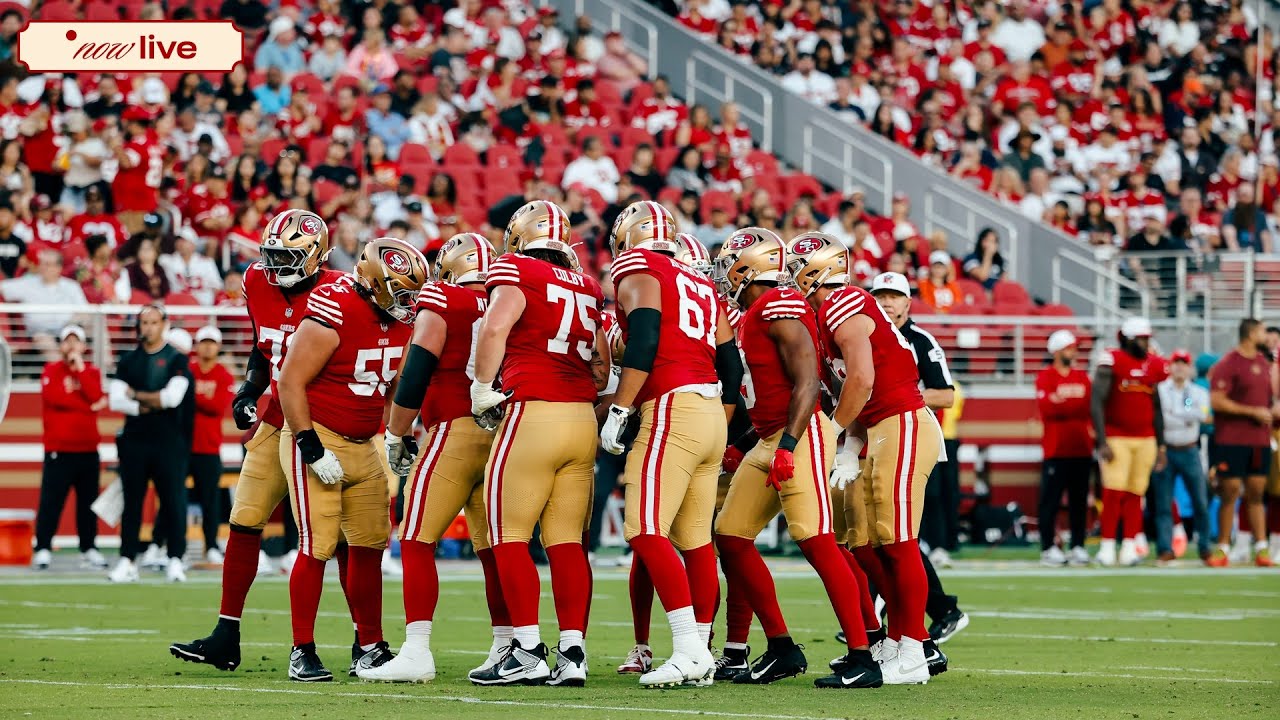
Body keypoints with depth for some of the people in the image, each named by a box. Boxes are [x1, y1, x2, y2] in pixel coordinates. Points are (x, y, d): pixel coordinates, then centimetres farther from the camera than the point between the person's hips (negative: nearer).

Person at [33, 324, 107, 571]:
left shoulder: (92, 372, 11)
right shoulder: (51, 371, 3)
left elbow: (96, 397, -8)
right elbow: (54, 396, -15)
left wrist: (80, 368, -8)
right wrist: (89, 406, -10)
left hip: (88, 450, 3)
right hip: (58, 450, -3)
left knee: (88, 501, 5)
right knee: (51, 501, -8)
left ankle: (89, 549, 11)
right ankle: (43, 549, -7)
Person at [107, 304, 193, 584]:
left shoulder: (177, 359, 2)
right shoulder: (128, 360, 11)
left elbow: (173, 397, -12)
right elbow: (116, 400, 1)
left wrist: (136, 395, -3)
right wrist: (145, 406, -11)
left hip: (168, 441, -3)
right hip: (134, 440, 3)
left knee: (173, 500, -5)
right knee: (132, 501, 5)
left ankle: (175, 561, -1)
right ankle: (127, 561, 8)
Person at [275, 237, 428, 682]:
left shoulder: (399, 320, 4)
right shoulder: (333, 315, -21)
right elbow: (291, 382, -19)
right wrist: (312, 449, -20)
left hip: (363, 445, 7)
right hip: (316, 439, -7)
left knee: (369, 546, 7)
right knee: (316, 548, -8)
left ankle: (370, 648, 15)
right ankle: (302, 652, -1)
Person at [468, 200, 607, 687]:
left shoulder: (517, 270, -1)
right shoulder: (588, 287, 17)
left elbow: (495, 327, -16)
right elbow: (610, 356, 16)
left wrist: (483, 389, -5)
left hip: (533, 412, -6)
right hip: (583, 419, 6)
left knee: (509, 535, 0)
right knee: (567, 541, 7)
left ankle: (527, 652, -4)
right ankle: (572, 654, 3)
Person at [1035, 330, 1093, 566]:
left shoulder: (1083, 377, 14)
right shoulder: (1046, 377, -2)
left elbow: (1090, 407, 2)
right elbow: (1047, 408, -16)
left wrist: (1062, 403, -9)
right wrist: (1076, 406, -15)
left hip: (1081, 448, 5)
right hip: (1056, 448, -5)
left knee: (1079, 501, 7)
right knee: (1050, 500, -4)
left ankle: (1078, 546, 11)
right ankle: (1048, 548, -1)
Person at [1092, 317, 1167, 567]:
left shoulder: (1153, 366, 8)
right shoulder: (1112, 362, -8)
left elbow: (1156, 408, 15)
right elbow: (1096, 404, -10)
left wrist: (1161, 446, 13)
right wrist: (1102, 442, -15)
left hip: (1145, 440, 5)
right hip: (1116, 439, -5)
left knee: (1135, 495, 5)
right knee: (1114, 494, -10)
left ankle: (1130, 547, 8)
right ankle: (1107, 547, -4)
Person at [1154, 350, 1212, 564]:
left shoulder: (1198, 392, 8)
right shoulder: (1159, 391, 4)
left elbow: (1202, 414, -11)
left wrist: (1174, 413, -14)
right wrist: (1188, 418, -9)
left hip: (1189, 452, 1)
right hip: (1166, 450, -1)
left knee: (1201, 503, 1)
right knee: (1163, 504, -3)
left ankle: (1205, 547, 10)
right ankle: (1165, 549, -1)